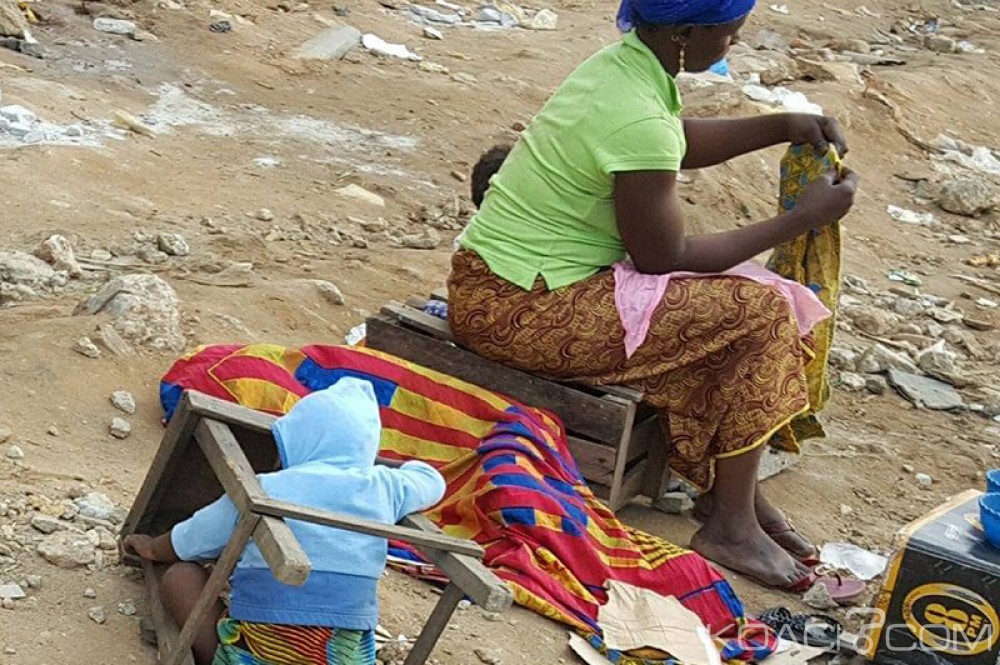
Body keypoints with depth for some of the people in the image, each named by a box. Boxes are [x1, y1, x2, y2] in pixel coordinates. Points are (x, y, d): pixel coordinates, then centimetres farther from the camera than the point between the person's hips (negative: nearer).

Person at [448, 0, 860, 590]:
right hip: (516, 310, -10)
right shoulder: (639, 123, -24)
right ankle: (731, 525, 0)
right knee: (759, 314, -8)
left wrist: (782, 127, 16)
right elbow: (666, 260, -14)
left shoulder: (623, 63, 4)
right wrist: (803, 220, -8)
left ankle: (727, 484, 18)